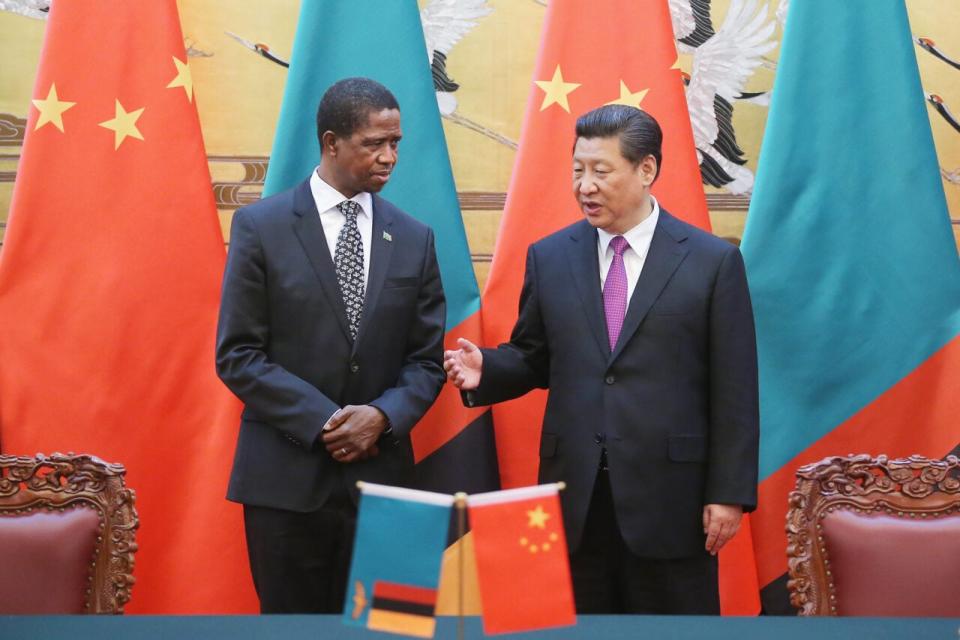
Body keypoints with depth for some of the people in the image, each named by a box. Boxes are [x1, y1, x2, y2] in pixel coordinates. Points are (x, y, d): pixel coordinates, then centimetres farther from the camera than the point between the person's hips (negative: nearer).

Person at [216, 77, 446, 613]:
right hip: (287, 474, -2)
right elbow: (238, 355, -5)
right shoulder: (261, 226, -2)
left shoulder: (414, 239, 8)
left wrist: (383, 416, -12)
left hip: (380, 473, 3)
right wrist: (322, 422, -14)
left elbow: (427, 358, 7)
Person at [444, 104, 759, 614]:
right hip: (573, 495, 3)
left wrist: (729, 493, -7)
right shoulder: (549, 257, 7)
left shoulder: (713, 262, -3)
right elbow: (532, 358, 13)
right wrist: (485, 369, -9)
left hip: (669, 496, -3)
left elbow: (733, 392, -4)